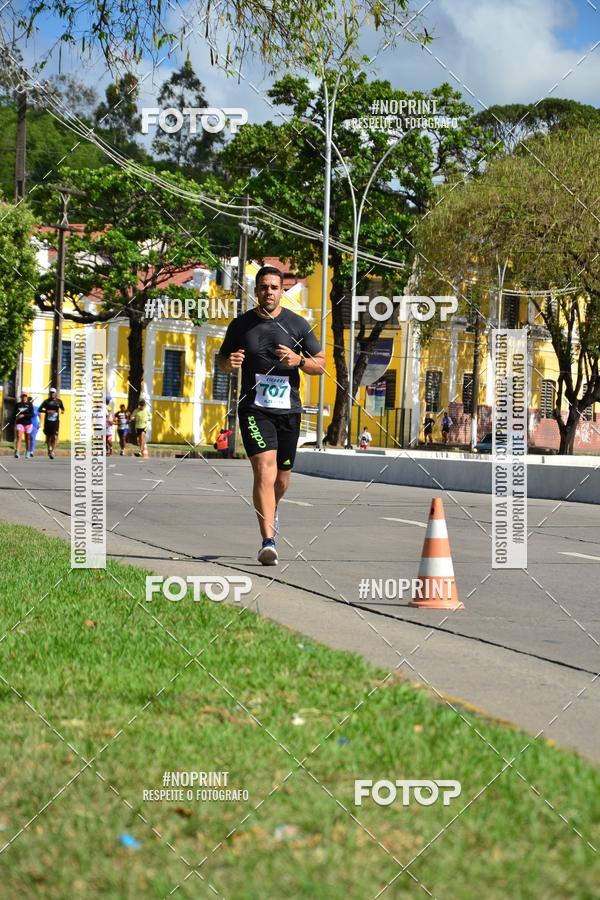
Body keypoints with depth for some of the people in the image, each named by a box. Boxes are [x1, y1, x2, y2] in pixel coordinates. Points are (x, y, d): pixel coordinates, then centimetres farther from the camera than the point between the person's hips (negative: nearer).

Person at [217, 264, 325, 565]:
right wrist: (228, 363, -9)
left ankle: (271, 510, 50)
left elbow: (321, 365, 7)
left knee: (282, 478, 14)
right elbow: (222, 359, 16)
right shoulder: (241, 325, 3)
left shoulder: (297, 325, 3)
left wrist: (298, 360, -13)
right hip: (254, 409, -2)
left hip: (288, 410, 2)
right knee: (265, 470, -20)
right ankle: (268, 541, -24)